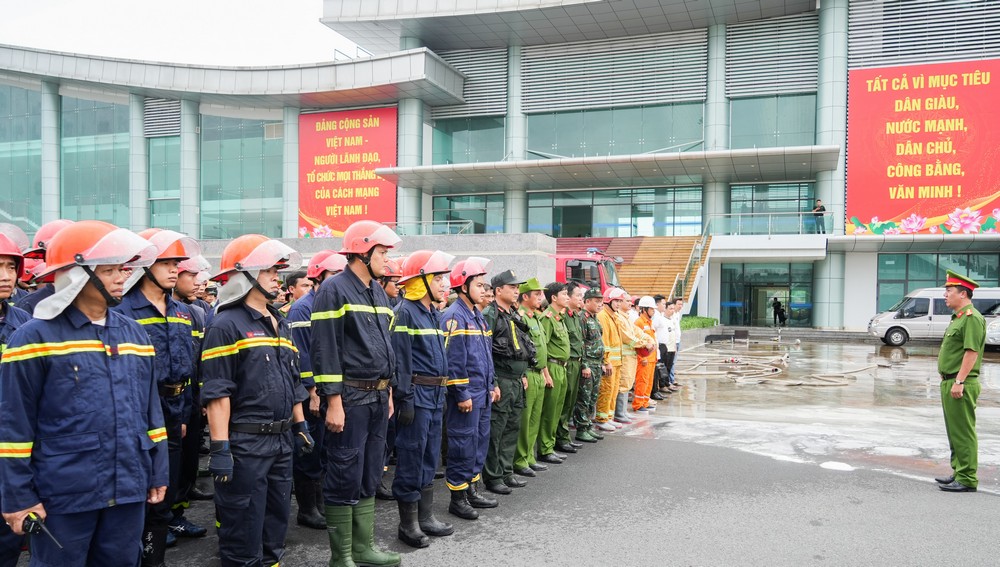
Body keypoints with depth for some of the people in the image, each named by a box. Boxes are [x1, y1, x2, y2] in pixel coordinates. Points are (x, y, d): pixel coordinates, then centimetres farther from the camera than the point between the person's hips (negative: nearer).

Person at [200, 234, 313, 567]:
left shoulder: (281, 324, 13)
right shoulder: (226, 326, -13)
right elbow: (216, 393, -17)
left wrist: (300, 426, 18)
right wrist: (220, 448, -20)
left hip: (282, 439, 8)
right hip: (245, 443, -8)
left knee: (277, 519, 19)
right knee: (244, 529, 4)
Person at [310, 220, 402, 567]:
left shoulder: (379, 293, 14)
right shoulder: (334, 289, -11)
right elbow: (325, 350, -16)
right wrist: (334, 403, -19)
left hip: (378, 397, 8)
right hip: (350, 398, -8)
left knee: (369, 476, 15)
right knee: (345, 478, 1)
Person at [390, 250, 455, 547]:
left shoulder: (434, 313, 15)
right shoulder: (405, 312, -13)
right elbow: (400, 361, -17)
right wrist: (404, 399, -19)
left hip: (435, 394, 9)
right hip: (416, 393, -9)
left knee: (430, 457, 15)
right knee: (411, 457, 0)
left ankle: (425, 517, 26)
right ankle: (408, 524, 11)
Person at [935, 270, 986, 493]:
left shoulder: (972, 317, -15)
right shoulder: (958, 317, 17)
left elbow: (972, 351, -21)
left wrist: (959, 381, -23)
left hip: (961, 385, -10)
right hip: (949, 383, 10)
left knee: (963, 433, -5)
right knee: (954, 432, 16)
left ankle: (967, 480, 2)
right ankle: (958, 473, 26)